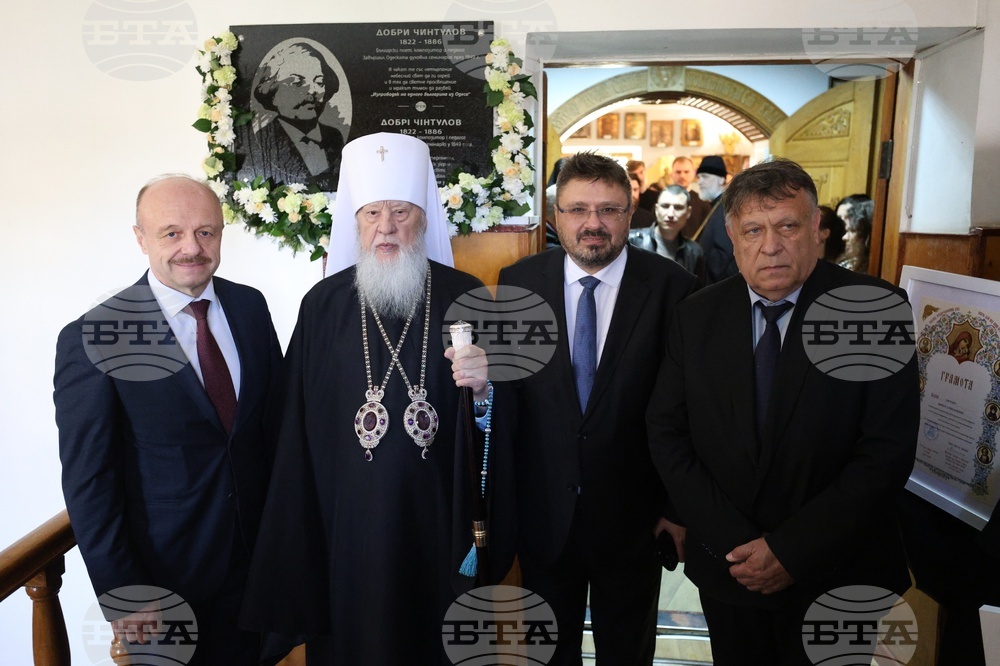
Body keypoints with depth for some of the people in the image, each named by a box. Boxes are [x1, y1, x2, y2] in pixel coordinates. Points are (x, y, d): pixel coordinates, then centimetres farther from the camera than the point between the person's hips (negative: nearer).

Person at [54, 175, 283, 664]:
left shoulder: (250, 306, -3)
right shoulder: (92, 340, -16)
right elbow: (87, 482, -13)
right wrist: (121, 597, -11)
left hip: (259, 552, 4)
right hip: (164, 575, -4)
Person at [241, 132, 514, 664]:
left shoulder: (465, 297, -4)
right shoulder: (322, 305, -1)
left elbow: (503, 417, -1)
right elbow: (299, 427, 3)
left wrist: (484, 389, -23)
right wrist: (298, 533, 3)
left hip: (438, 519, 0)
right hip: (348, 519, 1)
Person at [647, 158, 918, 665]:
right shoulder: (698, 316, -4)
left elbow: (887, 449, -15)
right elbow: (666, 432, -4)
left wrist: (791, 551, -17)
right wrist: (732, 544, -12)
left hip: (836, 581, -2)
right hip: (727, 570, 2)